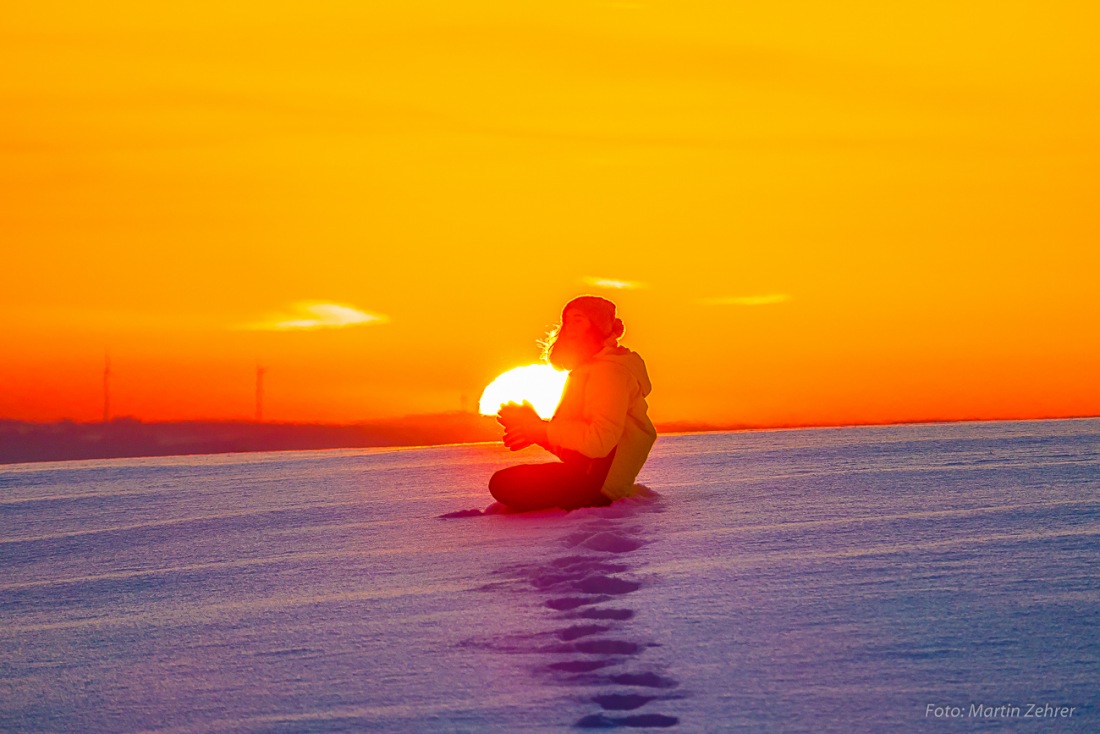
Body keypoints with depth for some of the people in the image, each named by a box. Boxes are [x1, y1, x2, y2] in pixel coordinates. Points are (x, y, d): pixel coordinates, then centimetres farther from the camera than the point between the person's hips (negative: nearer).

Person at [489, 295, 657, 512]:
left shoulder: (611, 372, -13)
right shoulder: (587, 369, 21)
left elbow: (600, 441, -23)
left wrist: (543, 429, -16)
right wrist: (534, 429, 4)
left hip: (601, 481, -11)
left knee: (504, 484, -20)